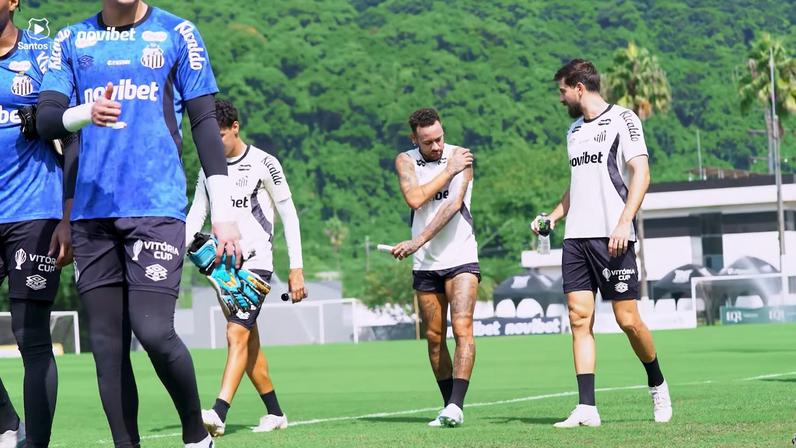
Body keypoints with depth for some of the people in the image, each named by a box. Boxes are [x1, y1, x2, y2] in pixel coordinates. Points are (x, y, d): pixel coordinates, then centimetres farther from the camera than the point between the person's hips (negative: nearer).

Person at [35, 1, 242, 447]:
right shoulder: (71, 41, 13)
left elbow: (204, 122, 5)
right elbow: (45, 119, 5)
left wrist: (223, 211, -1)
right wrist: (85, 113, -19)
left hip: (156, 206, -3)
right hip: (91, 211, 3)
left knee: (154, 331, -14)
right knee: (106, 343, 1)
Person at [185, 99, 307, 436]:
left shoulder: (263, 163, -5)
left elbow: (289, 216, -3)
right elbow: (195, 216, 11)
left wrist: (296, 268, -6)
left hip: (256, 263, -6)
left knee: (237, 335, -19)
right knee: (249, 343, 10)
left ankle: (219, 414, -30)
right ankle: (275, 414, 21)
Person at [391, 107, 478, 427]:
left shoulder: (460, 157, -7)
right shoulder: (406, 161, 3)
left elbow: (453, 206, -18)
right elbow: (415, 199, -14)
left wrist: (417, 242, -23)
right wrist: (449, 171, -14)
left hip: (460, 258, -4)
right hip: (425, 264, 4)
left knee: (462, 328, -17)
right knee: (434, 337, 6)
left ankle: (456, 406, -22)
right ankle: (450, 408, 14)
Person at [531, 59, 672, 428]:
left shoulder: (621, 119, -2)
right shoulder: (575, 131, 20)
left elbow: (641, 173, -10)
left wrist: (624, 223, -20)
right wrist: (553, 216, 15)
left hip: (612, 235, -7)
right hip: (576, 238, 7)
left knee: (628, 320, -5)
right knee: (579, 319, -3)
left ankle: (658, 386, 19)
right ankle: (586, 409, -6)